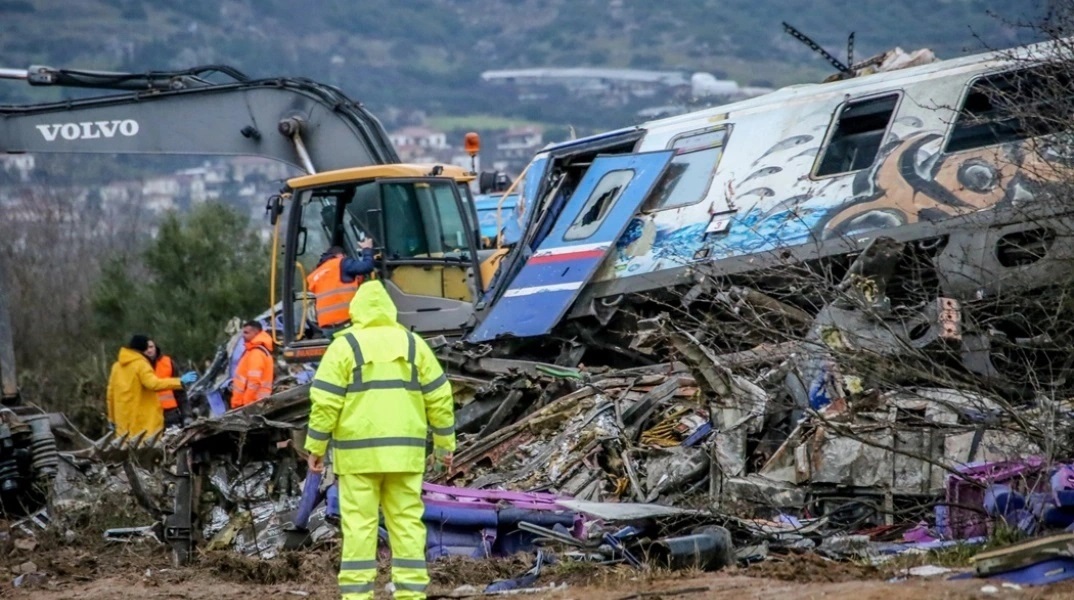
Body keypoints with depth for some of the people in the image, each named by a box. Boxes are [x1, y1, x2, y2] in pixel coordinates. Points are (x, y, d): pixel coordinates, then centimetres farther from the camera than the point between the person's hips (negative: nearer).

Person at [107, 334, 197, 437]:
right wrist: (180, 381, -24)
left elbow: (111, 393, 17)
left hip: (124, 421, 7)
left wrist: (112, 417, 25)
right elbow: (153, 384, -24)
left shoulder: (117, 366, 15)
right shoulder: (141, 364, -9)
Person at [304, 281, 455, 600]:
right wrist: (444, 443, 14)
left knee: (359, 524, -1)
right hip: (403, 451, 3)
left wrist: (315, 447, -1)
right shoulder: (412, 344, 7)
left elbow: (325, 401, -8)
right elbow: (439, 396, 7)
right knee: (407, 521, 5)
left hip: (358, 452, -3)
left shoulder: (344, 346, -3)